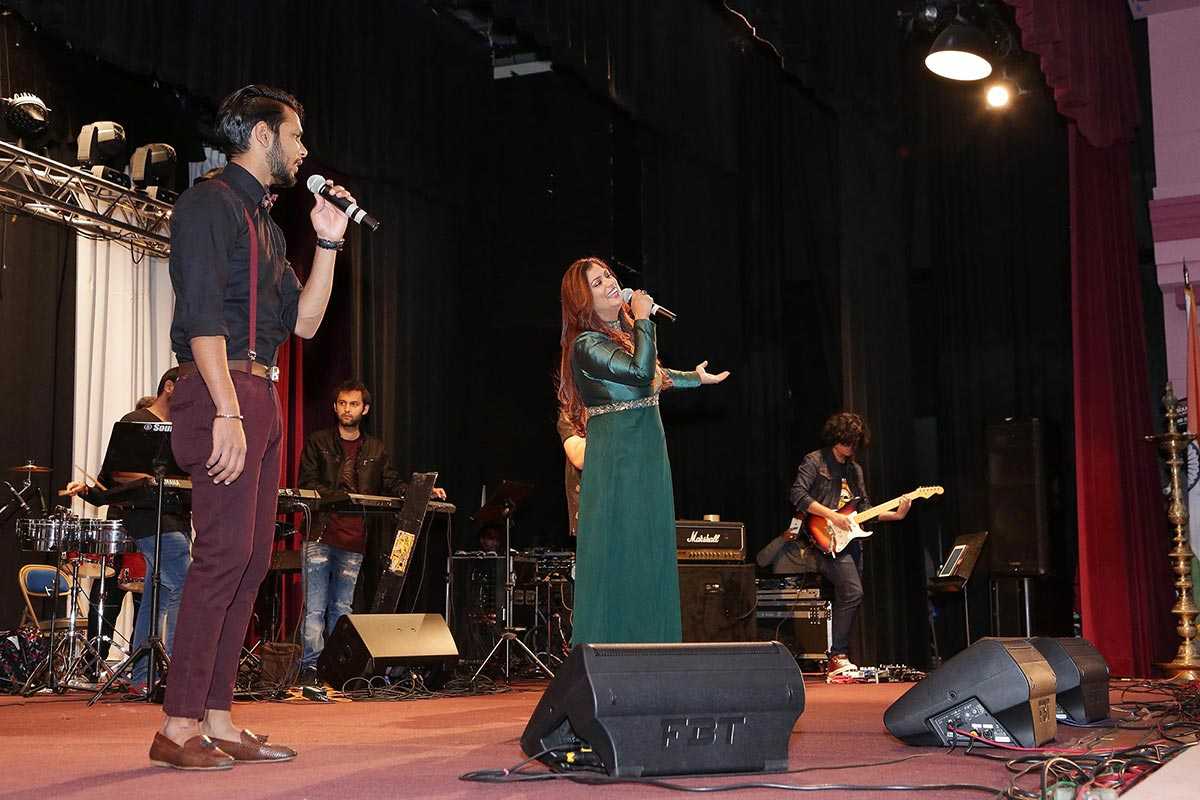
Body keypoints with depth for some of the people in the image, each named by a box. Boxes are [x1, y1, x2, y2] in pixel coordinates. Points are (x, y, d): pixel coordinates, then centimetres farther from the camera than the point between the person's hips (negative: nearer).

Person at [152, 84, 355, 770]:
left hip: (262, 398, 10)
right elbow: (203, 313, -15)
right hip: (222, 390, -10)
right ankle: (179, 726, -9)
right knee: (225, 554, -13)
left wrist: (329, 242, 14)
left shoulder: (265, 221, 24)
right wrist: (228, 411, -22)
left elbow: (303, 322, 20)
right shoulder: (211, 203, -4)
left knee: (252, 559, 7)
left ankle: (217, 721, 11)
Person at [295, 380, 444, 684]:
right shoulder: (317, 442, 7)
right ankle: (310, 668, -6)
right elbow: (308, 483, -2)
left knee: (342, 609, 6)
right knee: (315, 608, -7)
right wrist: (339, 497, -18)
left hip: (354, 542, 3)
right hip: (320, 535, -3)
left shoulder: (376, 450, 17)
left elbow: (393, 485, 13)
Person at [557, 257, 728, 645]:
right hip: (616, 457, -9)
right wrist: (643, 320, -15)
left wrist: (695, 378, 44)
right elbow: (639, 372, -24)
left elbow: (654, 375, 30)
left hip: (647, 453, 9)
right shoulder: (586, 344, -13)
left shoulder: (625, 332, 14)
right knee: (619, 551, -7)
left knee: (650, 552, 9)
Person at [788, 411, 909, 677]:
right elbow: (797, 494, -14)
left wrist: (895, 515, 4)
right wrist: (832, 515, -19)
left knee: (847, 599, 5)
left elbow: (865, 510, 20)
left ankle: (835, 662, 12)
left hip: (851, 540, 8)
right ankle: (838, 657, -17)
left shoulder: (855, 470, 21)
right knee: (852, 592, -22)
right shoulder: (815, 461, -1)